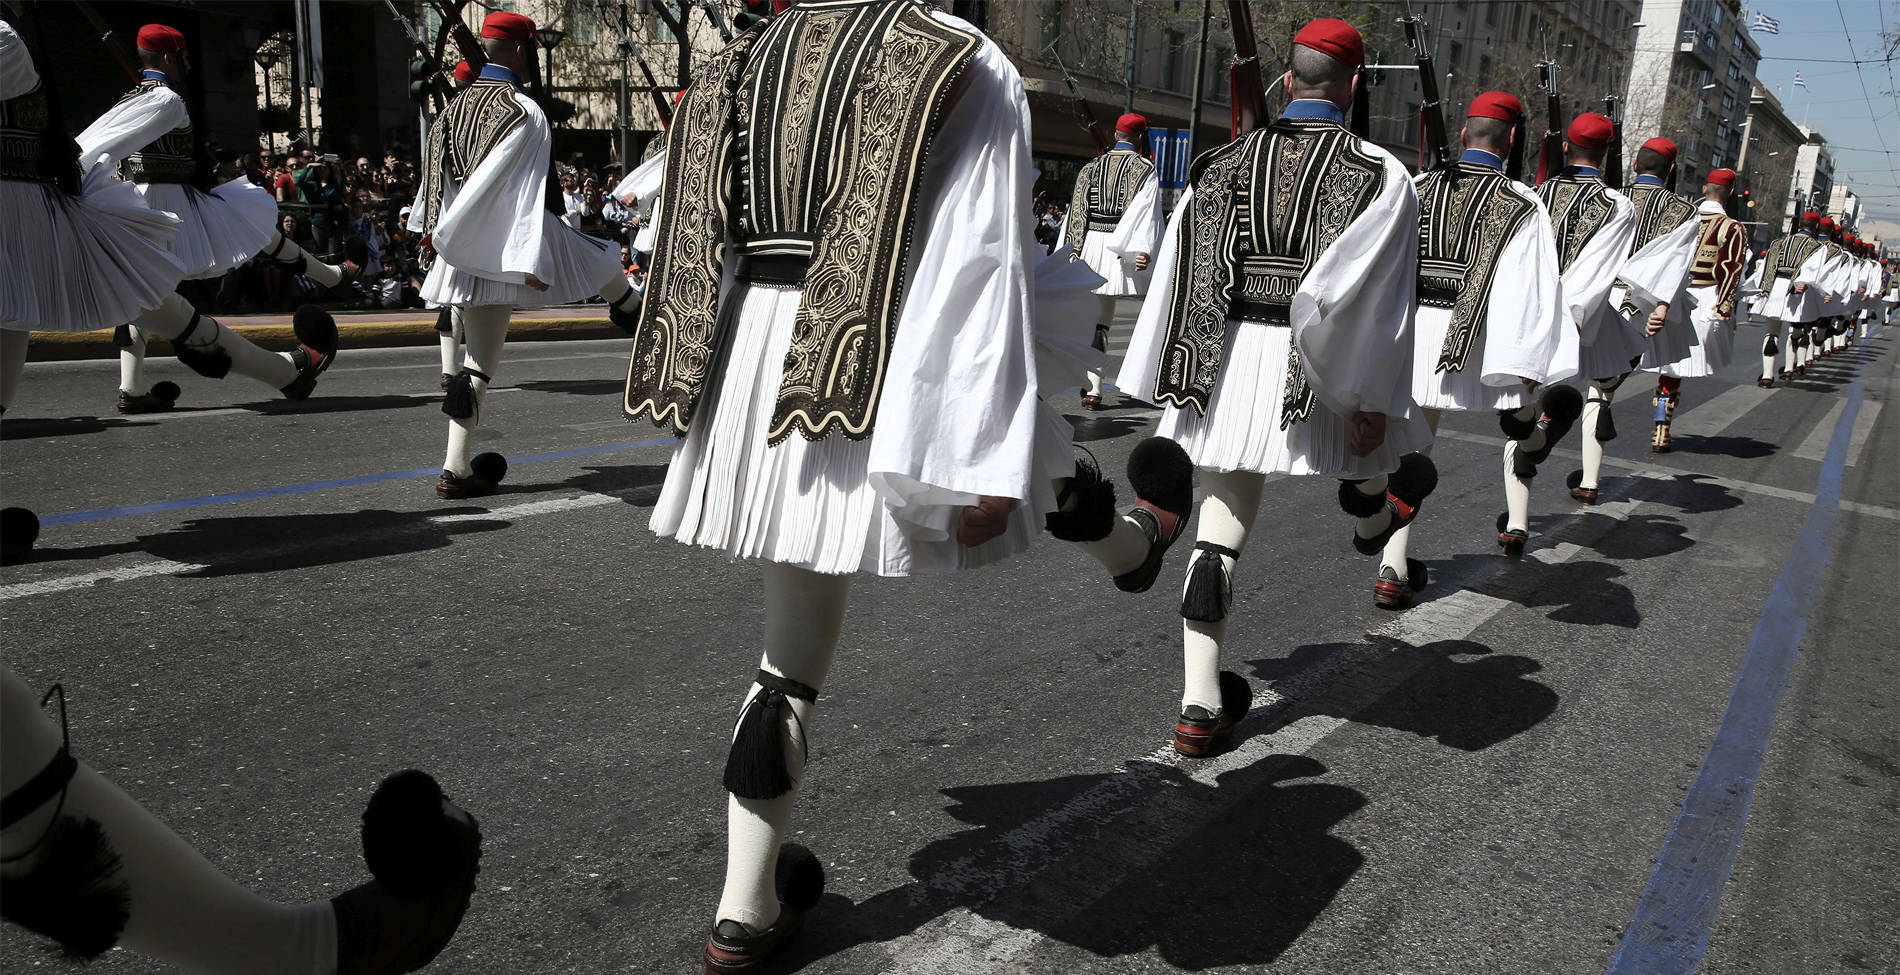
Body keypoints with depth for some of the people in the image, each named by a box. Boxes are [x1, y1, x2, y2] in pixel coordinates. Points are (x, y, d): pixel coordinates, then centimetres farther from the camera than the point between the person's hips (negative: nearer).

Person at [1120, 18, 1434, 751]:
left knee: (1224, 521, 7)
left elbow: (1181, 277, 3)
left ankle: (1201, 705, 7)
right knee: (1372, 438, 32)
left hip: (1228, 365, 3)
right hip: (1317, 370, -3)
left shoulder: (1226, 163, 5)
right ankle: (1375, 519, 66)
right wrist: (1371, 402, -9)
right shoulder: (1380, 174, -5)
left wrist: (1168, 383, 8)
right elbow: (1369, 297, -12)